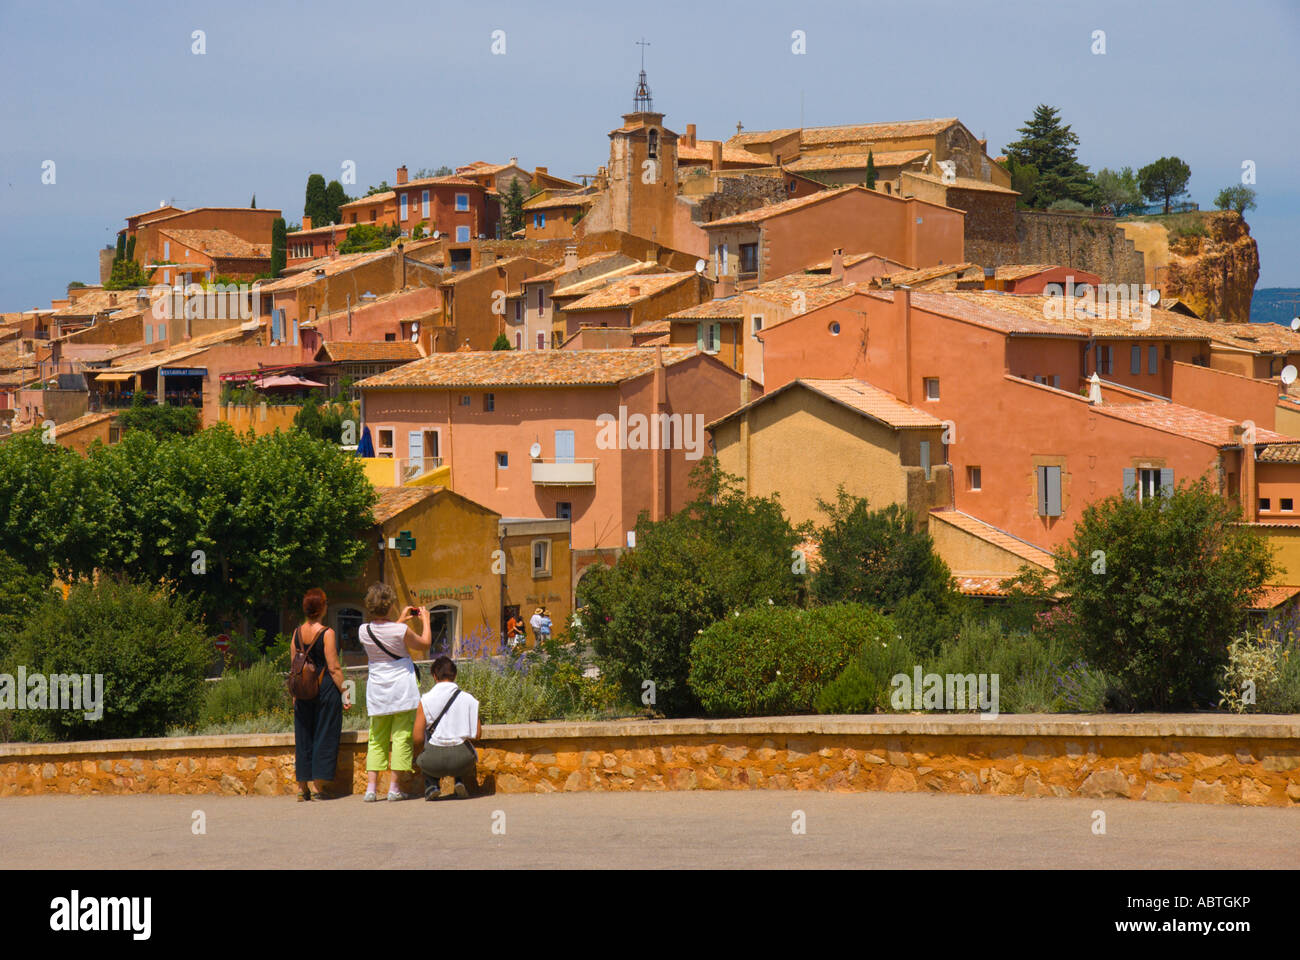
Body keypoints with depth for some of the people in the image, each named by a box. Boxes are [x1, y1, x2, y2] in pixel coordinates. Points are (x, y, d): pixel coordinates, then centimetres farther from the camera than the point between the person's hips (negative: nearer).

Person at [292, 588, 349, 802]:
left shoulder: (297, 633, 5)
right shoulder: (327, 633, -11)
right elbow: (334, 668, -12)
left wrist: (295, 694, 17)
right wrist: (345, 693, -7)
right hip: (326, 688, -5)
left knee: (303, 737, 10)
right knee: (325, 736, 1)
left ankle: (303, 787, 10)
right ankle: (321, 787, -1)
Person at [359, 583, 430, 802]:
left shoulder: (363, 631, -3)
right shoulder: (401, 631, -15)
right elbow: (424, 645, 3)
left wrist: (400, 621, 28)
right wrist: (425, 621, 17)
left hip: (376, 690, 4)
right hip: (402, 688, -4)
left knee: (376, 739, 11)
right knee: (401, 737, 1)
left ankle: (371, 788, 4)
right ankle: (394, 788, -2)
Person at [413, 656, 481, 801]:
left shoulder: (425, 700, -4)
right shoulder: (468, 699, 1)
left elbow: (418, 738, -6)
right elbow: (477, 734, 4)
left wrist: (419, 751, 15)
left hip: (434, 762, -2)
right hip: (462, 760, 2)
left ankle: (431, 784, 9)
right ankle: (460, 781, 12)